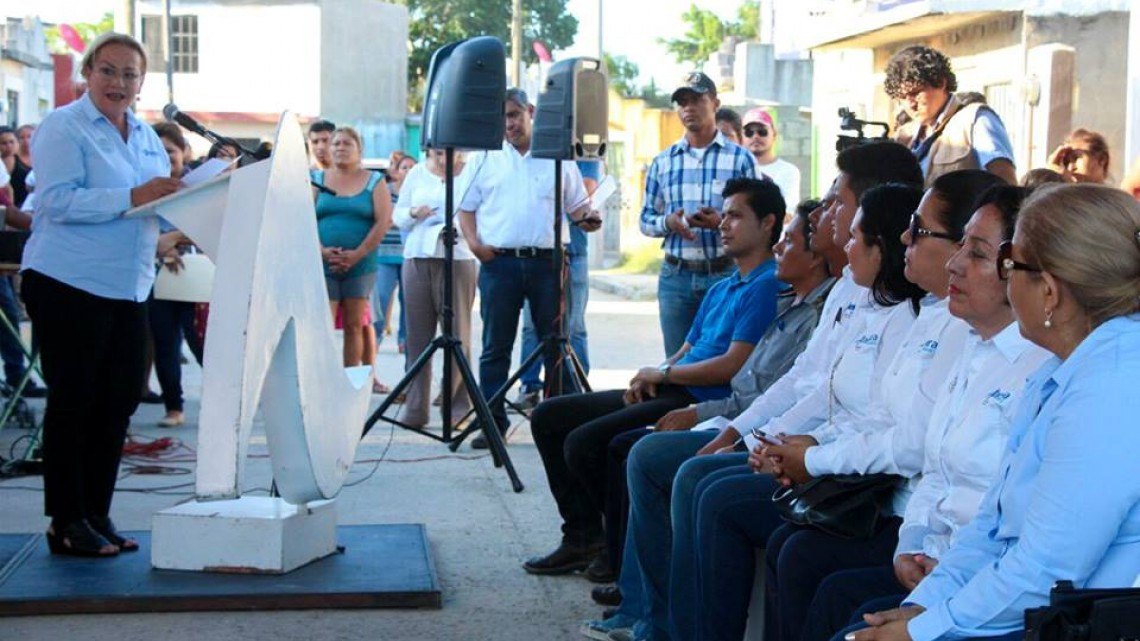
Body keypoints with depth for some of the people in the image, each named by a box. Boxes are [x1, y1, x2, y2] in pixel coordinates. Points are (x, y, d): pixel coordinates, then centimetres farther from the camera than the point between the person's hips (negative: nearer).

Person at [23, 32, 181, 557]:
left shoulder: (147, 137, 17)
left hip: (128, 288, 7)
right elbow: (58, 200, -18)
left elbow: (158, 205, 21)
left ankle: (97, 515, 19)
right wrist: (131, 198, -25)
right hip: (67, 283, -7)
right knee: (73, 402, -2)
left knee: (118, 402, 8)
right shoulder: (62, 128, -6)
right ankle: (66, 523, 6)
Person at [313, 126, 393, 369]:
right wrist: (321, 251, -11)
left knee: (354, 326, 4)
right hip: (322, 265, 0)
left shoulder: (374, 182, 7)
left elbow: (383, 221, -2)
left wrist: (357, 254, -11)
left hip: (360, 265, 0)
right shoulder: (318, 180, 11)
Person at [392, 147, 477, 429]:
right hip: (417, 259, 4)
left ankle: (459, 409, 3)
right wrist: (414, 214, -5)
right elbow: (397, 215, 16)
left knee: (457, 334, -4)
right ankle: (414, 410, 8)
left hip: (458, 260, -3)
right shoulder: (417, 174, 13)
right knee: (417, 335, 3)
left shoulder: (470, 175, 2)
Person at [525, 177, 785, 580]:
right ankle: (582, 534, 9)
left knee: (583, 443, -25)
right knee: (547, 417, 8)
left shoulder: (767, 286, -10)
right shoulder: (721, 290, 23)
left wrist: (662, 373, -7)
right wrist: (647, 378, 1)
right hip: (667, 394, 11)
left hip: (702, 403, -11)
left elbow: (733, 366, -18)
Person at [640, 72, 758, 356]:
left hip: (725, 272, -2)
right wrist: (668, 222, -9)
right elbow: (646, 220, 12)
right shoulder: (663, 161, 12)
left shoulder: (740, 159, 3)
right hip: (676, 276, 3)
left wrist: (722, 222, -18)